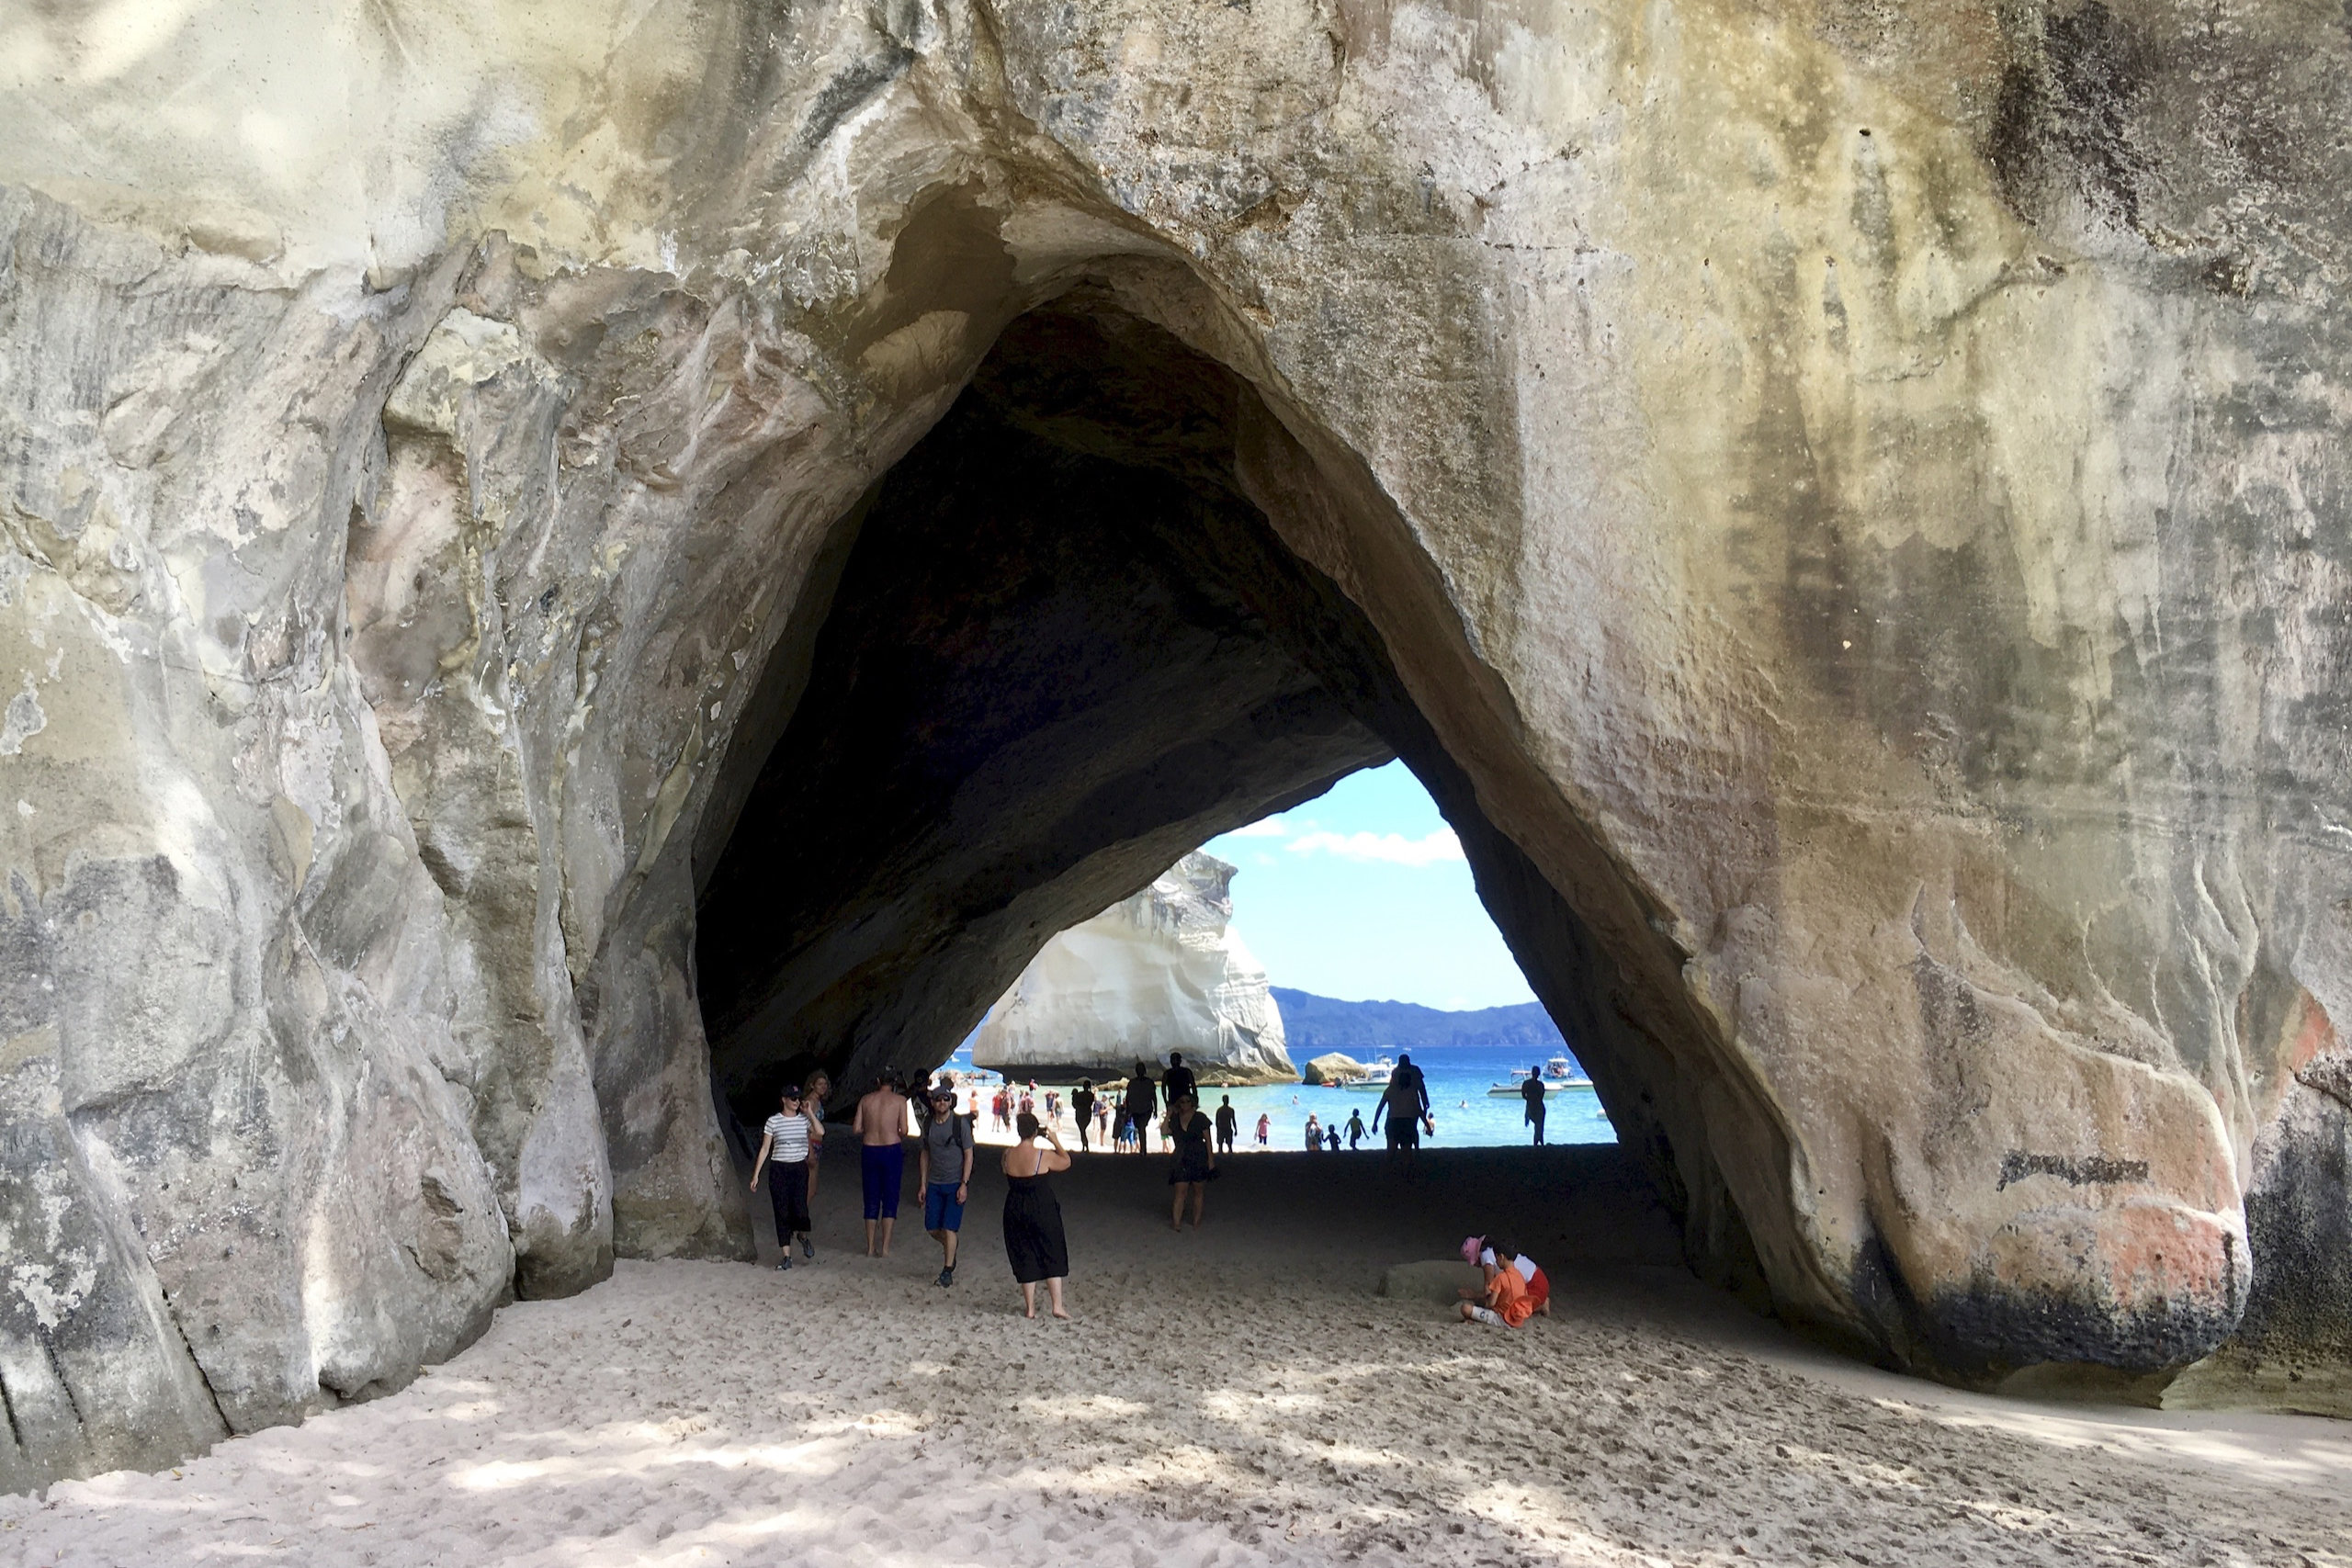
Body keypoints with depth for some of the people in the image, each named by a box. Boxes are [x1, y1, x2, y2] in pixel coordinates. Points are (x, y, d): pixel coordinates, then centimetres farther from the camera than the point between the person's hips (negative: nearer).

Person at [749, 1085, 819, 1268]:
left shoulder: (804, 1119, 3)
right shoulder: (773, 1121, 0)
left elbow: (820, 1132, -16)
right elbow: (765, 1149, 3)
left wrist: (809, 1112, -9)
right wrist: (756, 1175, 0)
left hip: (800, 1169, 0)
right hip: (780, 1170, 0)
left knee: (800, 1209, -11)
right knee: (782, 1213, 0)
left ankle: (803, 1237, 23)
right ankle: (787, 1257, 7)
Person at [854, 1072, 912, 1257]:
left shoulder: (866, 1099, 5)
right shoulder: (899, 1100, -3)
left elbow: (857, 1128, 1)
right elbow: (904, 1130, -8)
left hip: (869, 1150, 3)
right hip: (892, 1150, -3)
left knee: (871, 1200, 11)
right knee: (890, 1198, 5)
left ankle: (871, 1247, 13)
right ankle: (885, 1247, 2)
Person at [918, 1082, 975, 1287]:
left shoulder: (961, 1124, -8)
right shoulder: (928, 1125, 4)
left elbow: (968, 1155, -7)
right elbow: (926, 1154, 13)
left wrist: (964, 1184, -13)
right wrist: (923, 1184, 10)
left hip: (955, 1184, -4)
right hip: (934, 1184, 4)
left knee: (949, 1228, -8)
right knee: (932, 1228, 4)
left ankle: (947, 1272, 0)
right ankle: (950, 1249, 34)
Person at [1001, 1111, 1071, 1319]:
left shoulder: (1008, 1155, -6)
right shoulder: (1044, 1156, -16)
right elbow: (1066, 1162, 1)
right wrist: (1055, 1141, 10)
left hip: (1016, 1213, 3)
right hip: (1043, 1212, -3)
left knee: (1024, 1258, 12)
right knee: (1052, 1256, 10)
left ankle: (1030, 1308, 17)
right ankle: (1057, 1306, 7)